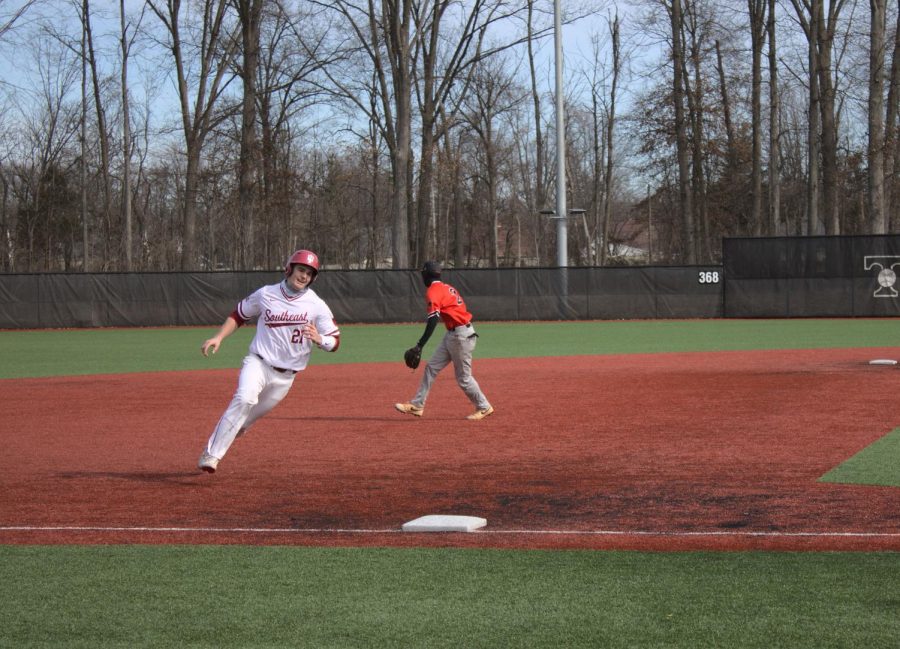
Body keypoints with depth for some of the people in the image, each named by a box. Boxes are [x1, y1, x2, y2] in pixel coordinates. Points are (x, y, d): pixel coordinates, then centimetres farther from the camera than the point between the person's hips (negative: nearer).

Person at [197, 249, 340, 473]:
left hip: (285, 376, 2)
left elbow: (334, 342, -2)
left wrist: (318, 339, -24)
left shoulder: (317, 305, -3)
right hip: (258, 362, -2)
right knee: (245, 398, -28)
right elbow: (238, 315, 13)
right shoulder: (265, 294, 0)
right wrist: (218, 337, 0)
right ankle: (211, 454, -25)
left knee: (249, 417, 8)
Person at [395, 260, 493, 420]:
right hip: (452, 334, 10)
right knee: (432, 366, 8)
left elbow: (433, 321, -26)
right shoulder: (446, 288, 13)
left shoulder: (433, 291, -15)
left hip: (460, 335, -10)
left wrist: (420, 345, -29)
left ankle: (484, 407, 14)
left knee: (463, 378, 1)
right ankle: (417, 405, 10)